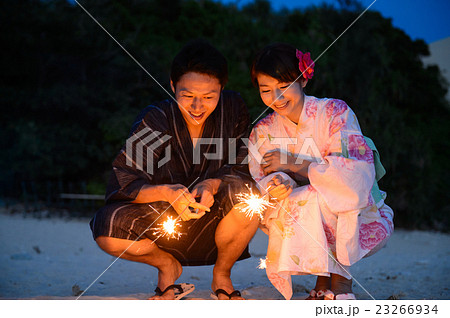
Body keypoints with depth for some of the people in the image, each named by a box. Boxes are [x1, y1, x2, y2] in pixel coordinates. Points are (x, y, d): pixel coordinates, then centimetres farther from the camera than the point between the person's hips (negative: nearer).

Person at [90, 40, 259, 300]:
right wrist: (167, 192, -37)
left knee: (247, 193, -31)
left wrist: (212, 185, -31)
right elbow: (122, 185, -18)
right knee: (106, 226, -26)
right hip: (162, 222, 0)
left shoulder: (233, 108, -10)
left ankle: (222, 275, 0)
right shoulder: (154, 120, -14)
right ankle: (167, 265, 9)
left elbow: (245, 169, -10)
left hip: (213, 222, 0)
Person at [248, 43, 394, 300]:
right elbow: (262, 180, -10)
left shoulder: (334, 112, -12)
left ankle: (341, 279, -14)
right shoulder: (264, 131, 2)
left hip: (360, 221, -4)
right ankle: (325, 279, -8)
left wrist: (293, 163, -24)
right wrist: (277, 185, -35)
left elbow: (359, 173, -24)